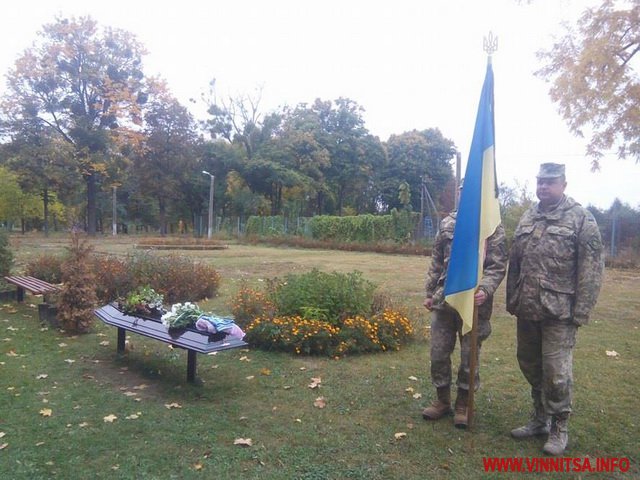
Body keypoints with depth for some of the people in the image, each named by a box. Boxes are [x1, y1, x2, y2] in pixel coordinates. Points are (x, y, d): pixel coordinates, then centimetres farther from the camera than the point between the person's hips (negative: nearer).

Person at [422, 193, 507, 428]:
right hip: (443, 300, 3)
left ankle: (463, 405, 27)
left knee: (469, 356, 8)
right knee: (438, 353, 10)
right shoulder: (447, 223, 7)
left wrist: (485, 289, -26)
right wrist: (430, 292, 10)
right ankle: (442, 400, 28)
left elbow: (497, 267, -9)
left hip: (474, 303, -3)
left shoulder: (494, 228, -4)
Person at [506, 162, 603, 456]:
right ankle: (540, 419, 33)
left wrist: (581, 311, -13)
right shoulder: (527, 219, 11)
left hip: (559, 312, -6)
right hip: (526, 310, 6)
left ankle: (559, 428, 20)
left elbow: (591, 270, -9)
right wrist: (511, 300, 12)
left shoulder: (581, 219, -6)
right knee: (529, 366, 15)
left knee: (556, 372, 0)